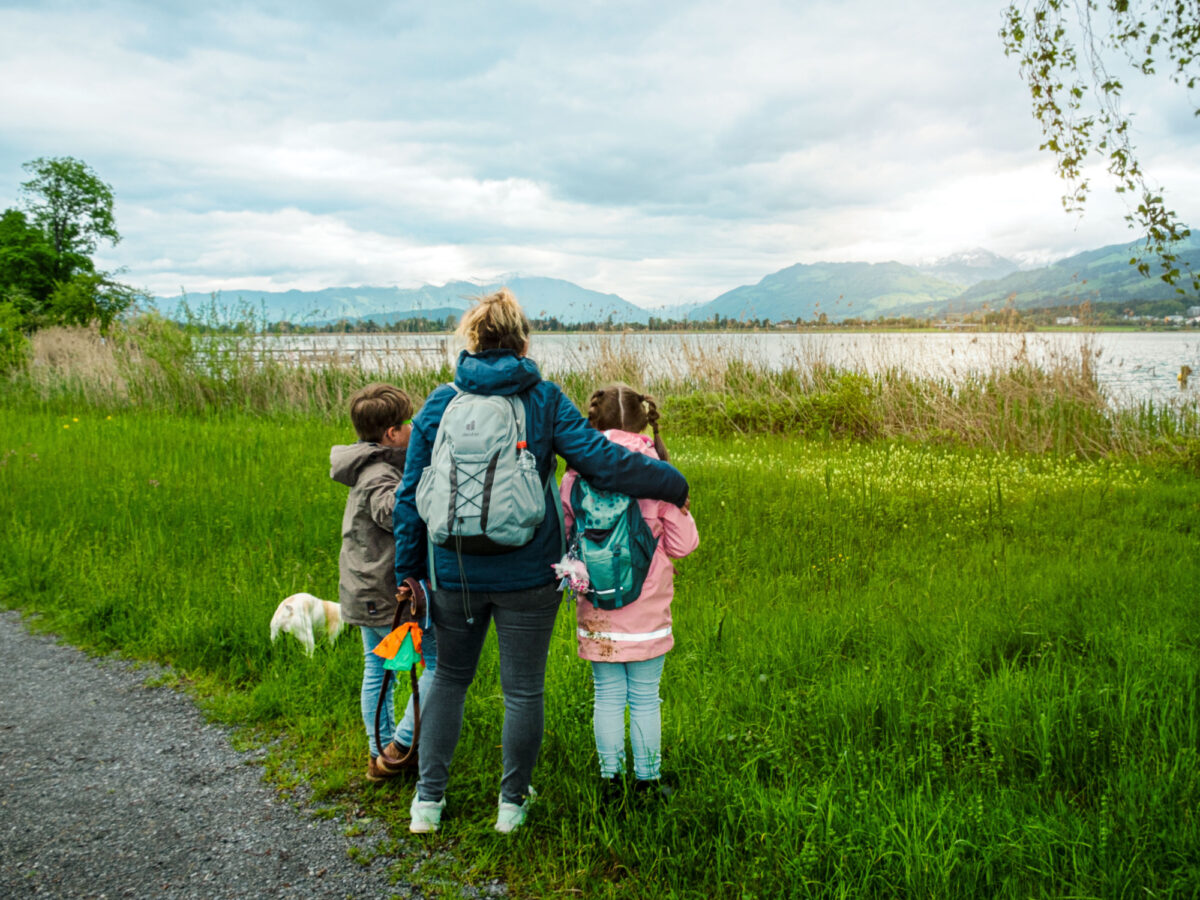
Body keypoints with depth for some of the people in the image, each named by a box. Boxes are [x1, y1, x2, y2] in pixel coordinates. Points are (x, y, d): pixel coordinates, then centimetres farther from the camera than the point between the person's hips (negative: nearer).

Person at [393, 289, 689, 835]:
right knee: (523, 690, 13)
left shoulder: (440, 403, 0)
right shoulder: (545, 400, -6)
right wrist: (673, 484, -1)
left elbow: (411, 494, 2)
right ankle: (512, 804, 26)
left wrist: (408, 571, 11)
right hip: (527, 574, -2)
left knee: (449, 679, 21)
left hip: (456, 571, 2)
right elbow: (602, 460, -13)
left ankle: (428, 800, 24)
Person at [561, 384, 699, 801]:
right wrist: (678, 508, 12)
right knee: (645, 698, 11)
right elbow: (682, 544, -5)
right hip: (647, 607, -1)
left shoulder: (576, 476, -6)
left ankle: (609, 777, 21)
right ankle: (647, 779, 22)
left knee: (607, 696, 13)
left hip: (597, 609, 1)